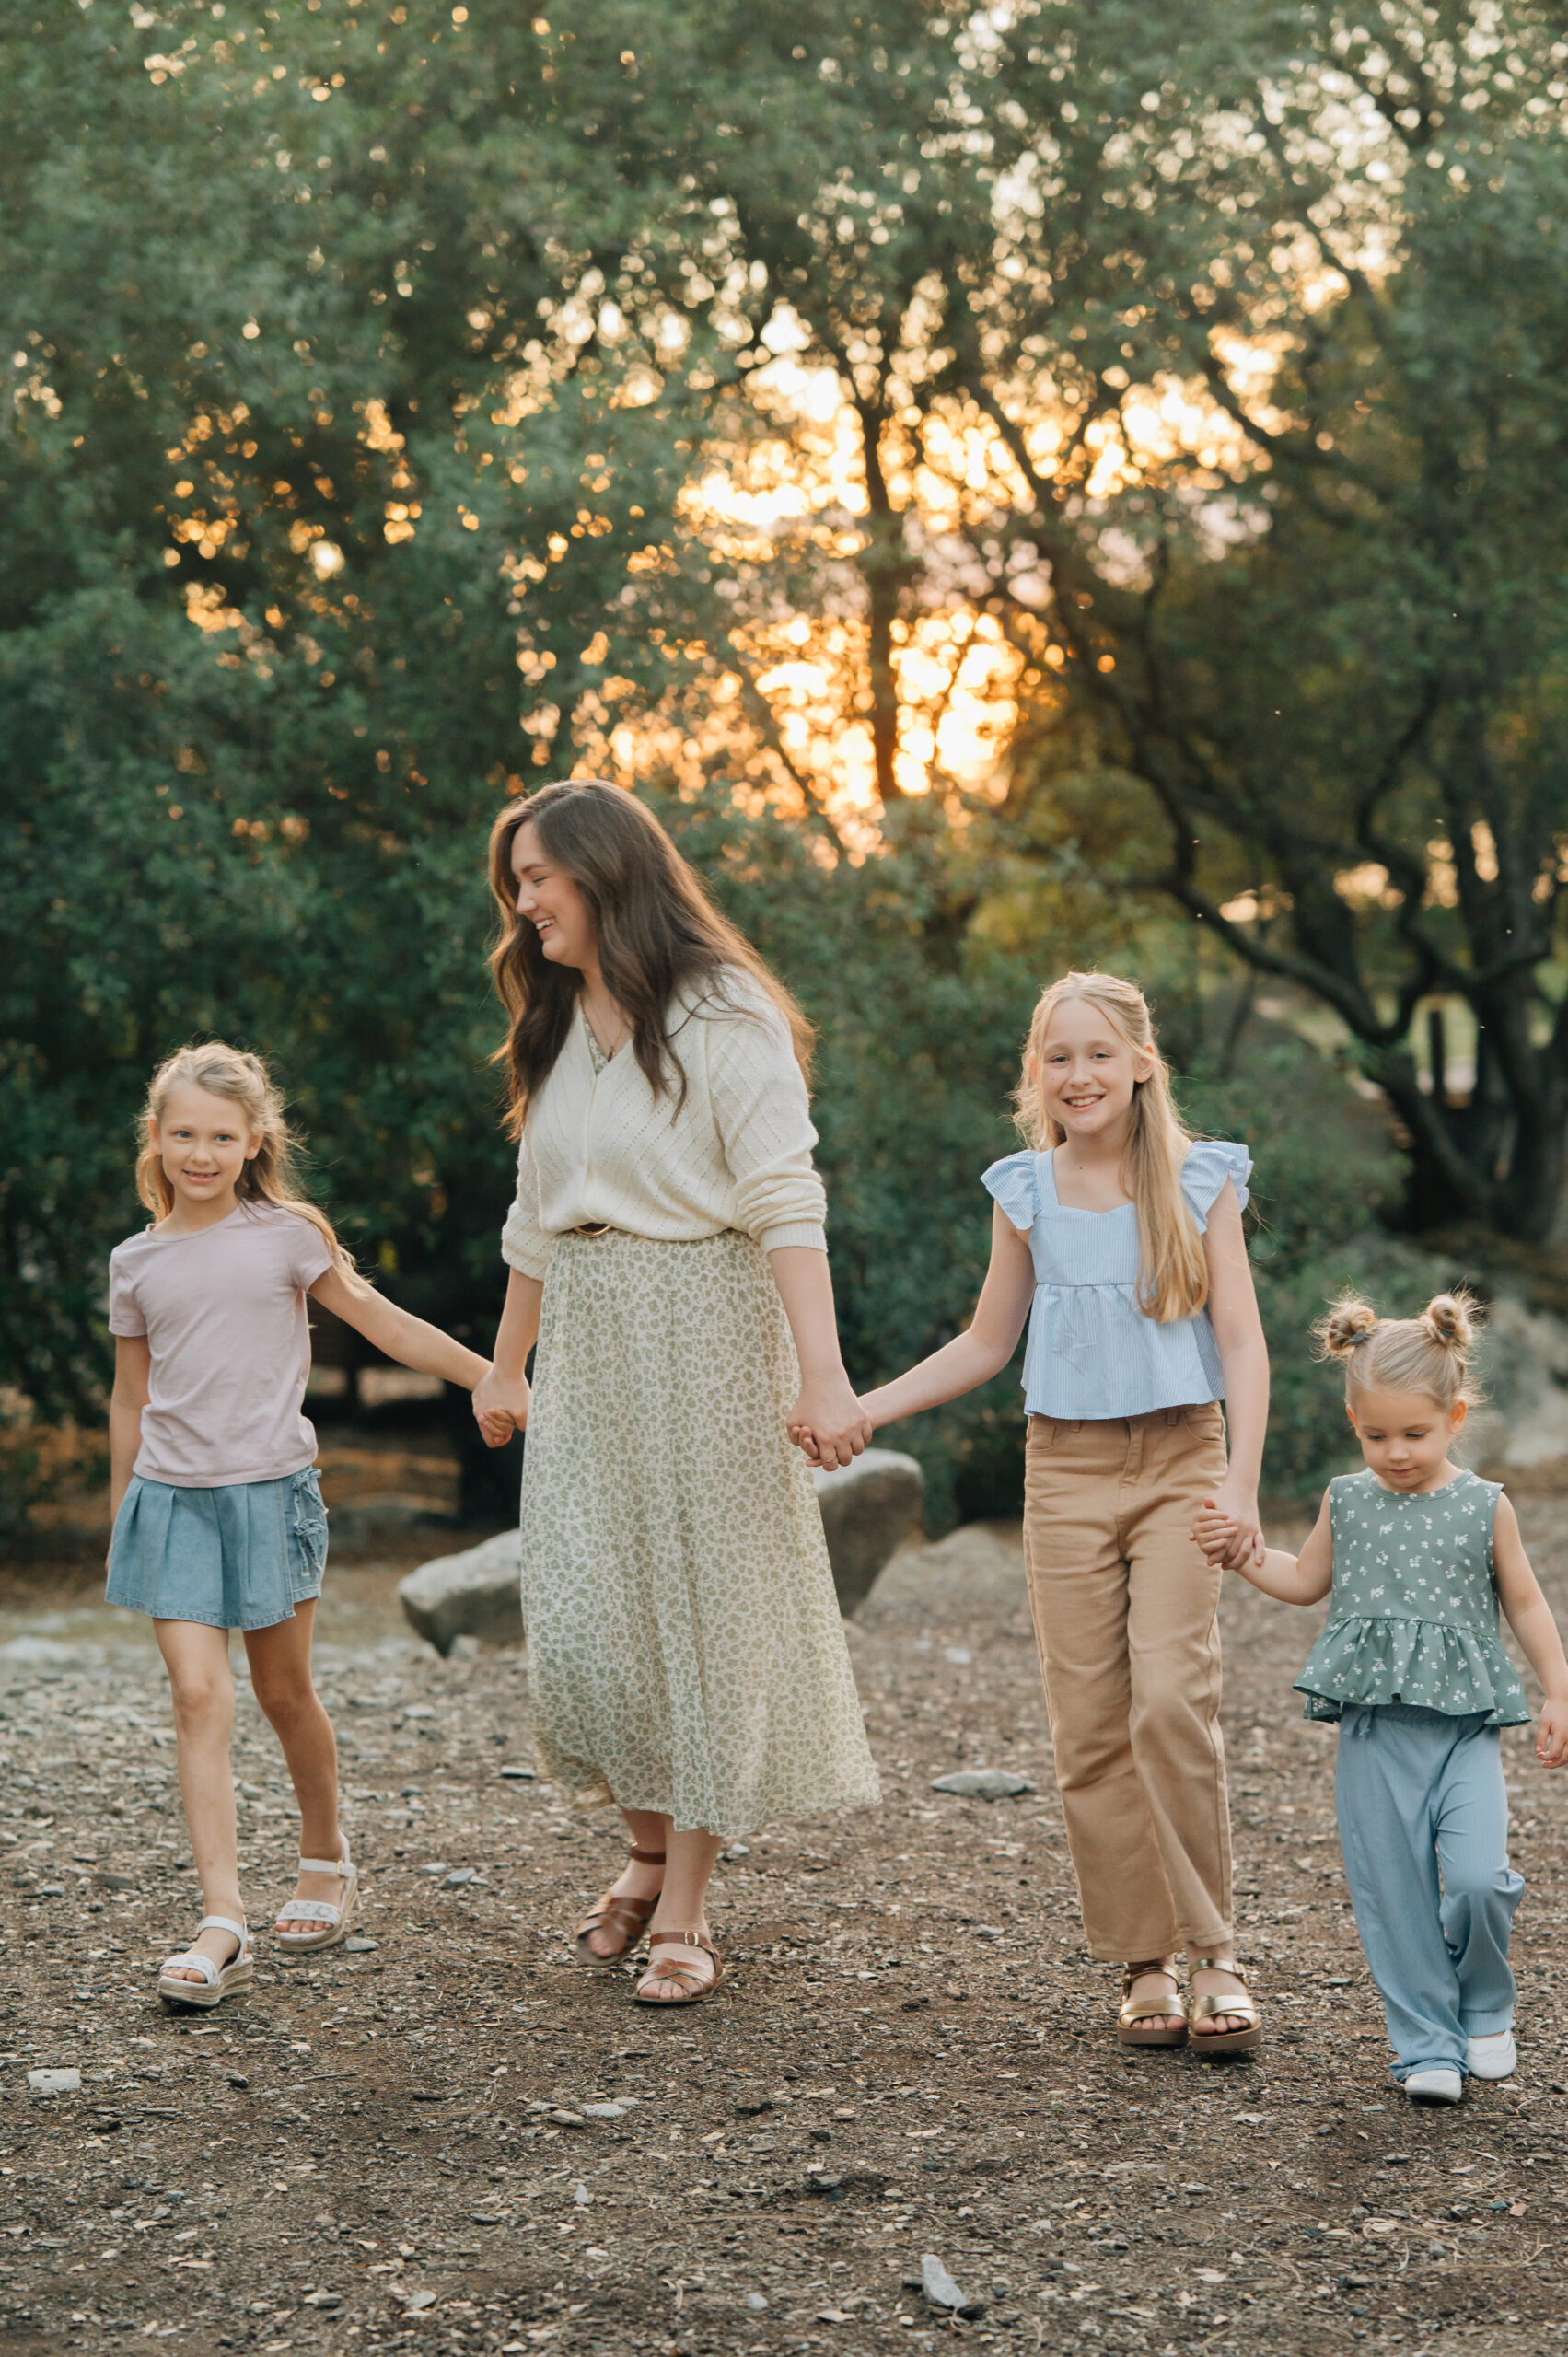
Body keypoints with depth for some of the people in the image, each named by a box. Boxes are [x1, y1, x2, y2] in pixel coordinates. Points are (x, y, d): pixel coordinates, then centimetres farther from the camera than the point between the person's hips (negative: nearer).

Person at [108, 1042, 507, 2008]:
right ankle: (224, 1926, -14)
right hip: (170, 1497, 1)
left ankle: (327, 1858, 36)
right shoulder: (137, 1261, 6)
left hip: (270, 1491, -1)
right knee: (199, 1695, -10)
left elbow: (381, 1322, 3)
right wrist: (121, 1517, 18)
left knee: (285, 1691, 9)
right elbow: (131, 1398, 15)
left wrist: (493, 1377, 0)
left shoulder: (285, 1235, -1)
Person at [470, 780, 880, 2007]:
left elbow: (786, 1203, -17)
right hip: (584, 1352, 6)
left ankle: (685, 1917, 8)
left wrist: (821, 1374, -25)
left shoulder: (723, 1019, -9)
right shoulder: (558, 1027, 15)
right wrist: (506, 1364, 27)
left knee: (702, 1613, 0)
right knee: (578, 1629, 0)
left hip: (702, 1341, -6)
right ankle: (651, 1848, 23)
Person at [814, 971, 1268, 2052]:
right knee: (1091, 1727, 0)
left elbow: (1242, 1342, -1)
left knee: (1173, 1701, -16)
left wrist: (1241, 1480, -12)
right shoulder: (1027, 1194, 8)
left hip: (1179, 1463, -2)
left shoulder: (1200, 1183, 1)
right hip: (1067, 1472, 3)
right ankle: (1145, 1964, 9)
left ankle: (1217, 1955, -6)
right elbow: (987, 1345, 17)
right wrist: (856, 1409, 10)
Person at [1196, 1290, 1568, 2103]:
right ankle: (1427, 2045, 11)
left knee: (1477, 1876, -16)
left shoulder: (1484, 1507, 1)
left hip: (1466, 1726, -2)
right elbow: (1307, 1581, 21)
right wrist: (1239, 1551, 9)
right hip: (1375, 1730, 2)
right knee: (1393, 1893, 0)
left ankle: (1484, 2009, 11)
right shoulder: (1347, 1502, 7)